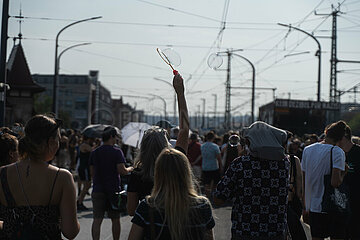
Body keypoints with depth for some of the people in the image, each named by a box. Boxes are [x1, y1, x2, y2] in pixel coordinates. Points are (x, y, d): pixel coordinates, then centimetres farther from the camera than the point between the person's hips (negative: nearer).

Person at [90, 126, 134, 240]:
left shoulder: (94, 153, 5)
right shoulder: (117, 152, -9)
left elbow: (92, 173, 10)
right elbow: (122, 171, -15)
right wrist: (130, 169, 5)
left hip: (98, 190, 3)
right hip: (113, 190, -3)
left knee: (97, 220, 1)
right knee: (115, 219, 10)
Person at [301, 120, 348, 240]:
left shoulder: (307, 150, 5)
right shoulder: (337, 152, -12)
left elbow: (304, 182, 10)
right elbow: (335, 183, -22)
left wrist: (305, 207, 17)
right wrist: (344, 173, -2)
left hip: (313, 207, 5)